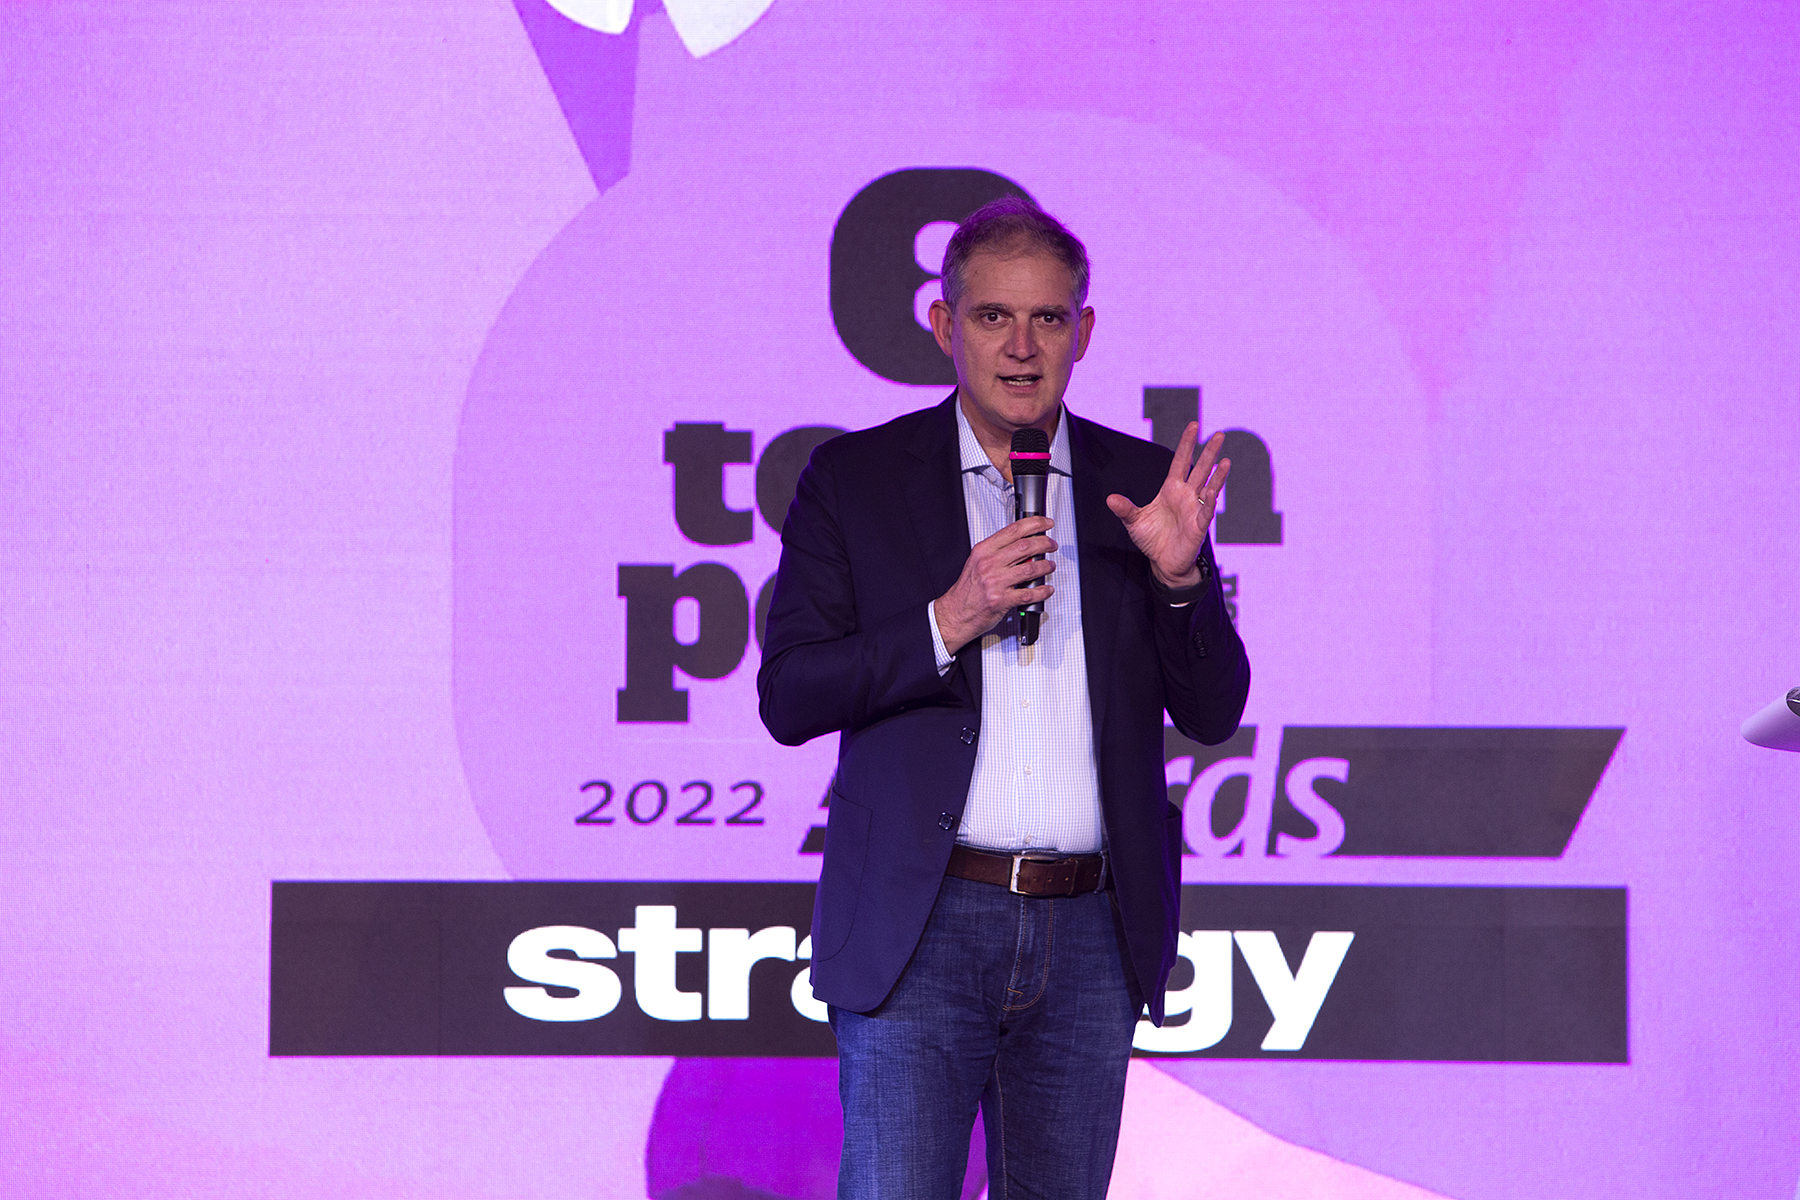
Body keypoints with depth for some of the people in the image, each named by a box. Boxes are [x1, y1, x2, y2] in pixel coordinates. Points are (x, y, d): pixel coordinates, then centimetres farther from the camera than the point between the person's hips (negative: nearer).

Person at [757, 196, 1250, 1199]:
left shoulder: (1142, 483, 9)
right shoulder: (855, 479, 3)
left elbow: (1214, 714, 7)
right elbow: (788, 699, -3)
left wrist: (1182, 576, -12)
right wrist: (949, 620, -15)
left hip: (1091, 933, 3)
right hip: (921, 928, -2)